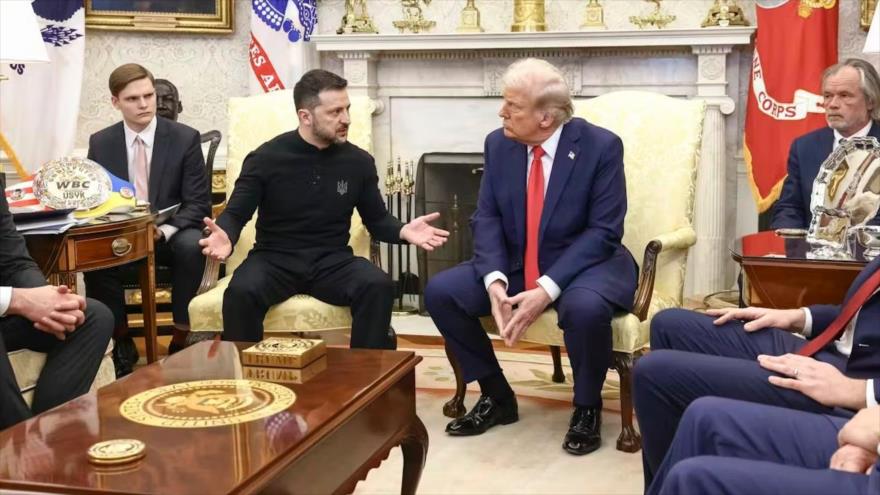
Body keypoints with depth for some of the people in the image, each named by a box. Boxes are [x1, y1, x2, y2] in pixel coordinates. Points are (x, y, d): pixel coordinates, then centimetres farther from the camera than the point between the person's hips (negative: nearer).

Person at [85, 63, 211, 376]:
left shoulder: (185, 138, -5)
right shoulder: (100, 143, 2)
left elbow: (198, 204, -8)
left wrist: (164, 230, -27)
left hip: (171, 236, -2)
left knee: (192, 245, -35)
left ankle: (181, 340, -19)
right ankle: (123, 343, -8)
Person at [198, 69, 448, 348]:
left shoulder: (358, 161, 2)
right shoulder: (266, 158, -4)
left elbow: (377, 219, 11)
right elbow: (236, 214, -2)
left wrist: (403, 231, -13)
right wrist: (225, 236, -28)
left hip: (332, 261, 2)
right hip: (275, 259, -1)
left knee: (378, 286, -29)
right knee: (241, 292, -34)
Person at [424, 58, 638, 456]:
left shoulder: (601, 146, -16)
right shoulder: (499, 144, -2)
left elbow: (603, 232, -19)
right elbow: (487, 219, -2)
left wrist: (547, 289, -29)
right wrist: (495, 279, -22)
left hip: (584, 264, -5)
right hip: (515, 265, 5)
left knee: (585, 307, -38)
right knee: (440, 291, -13)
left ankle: (587, 408, -7)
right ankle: (496, 396, 6)